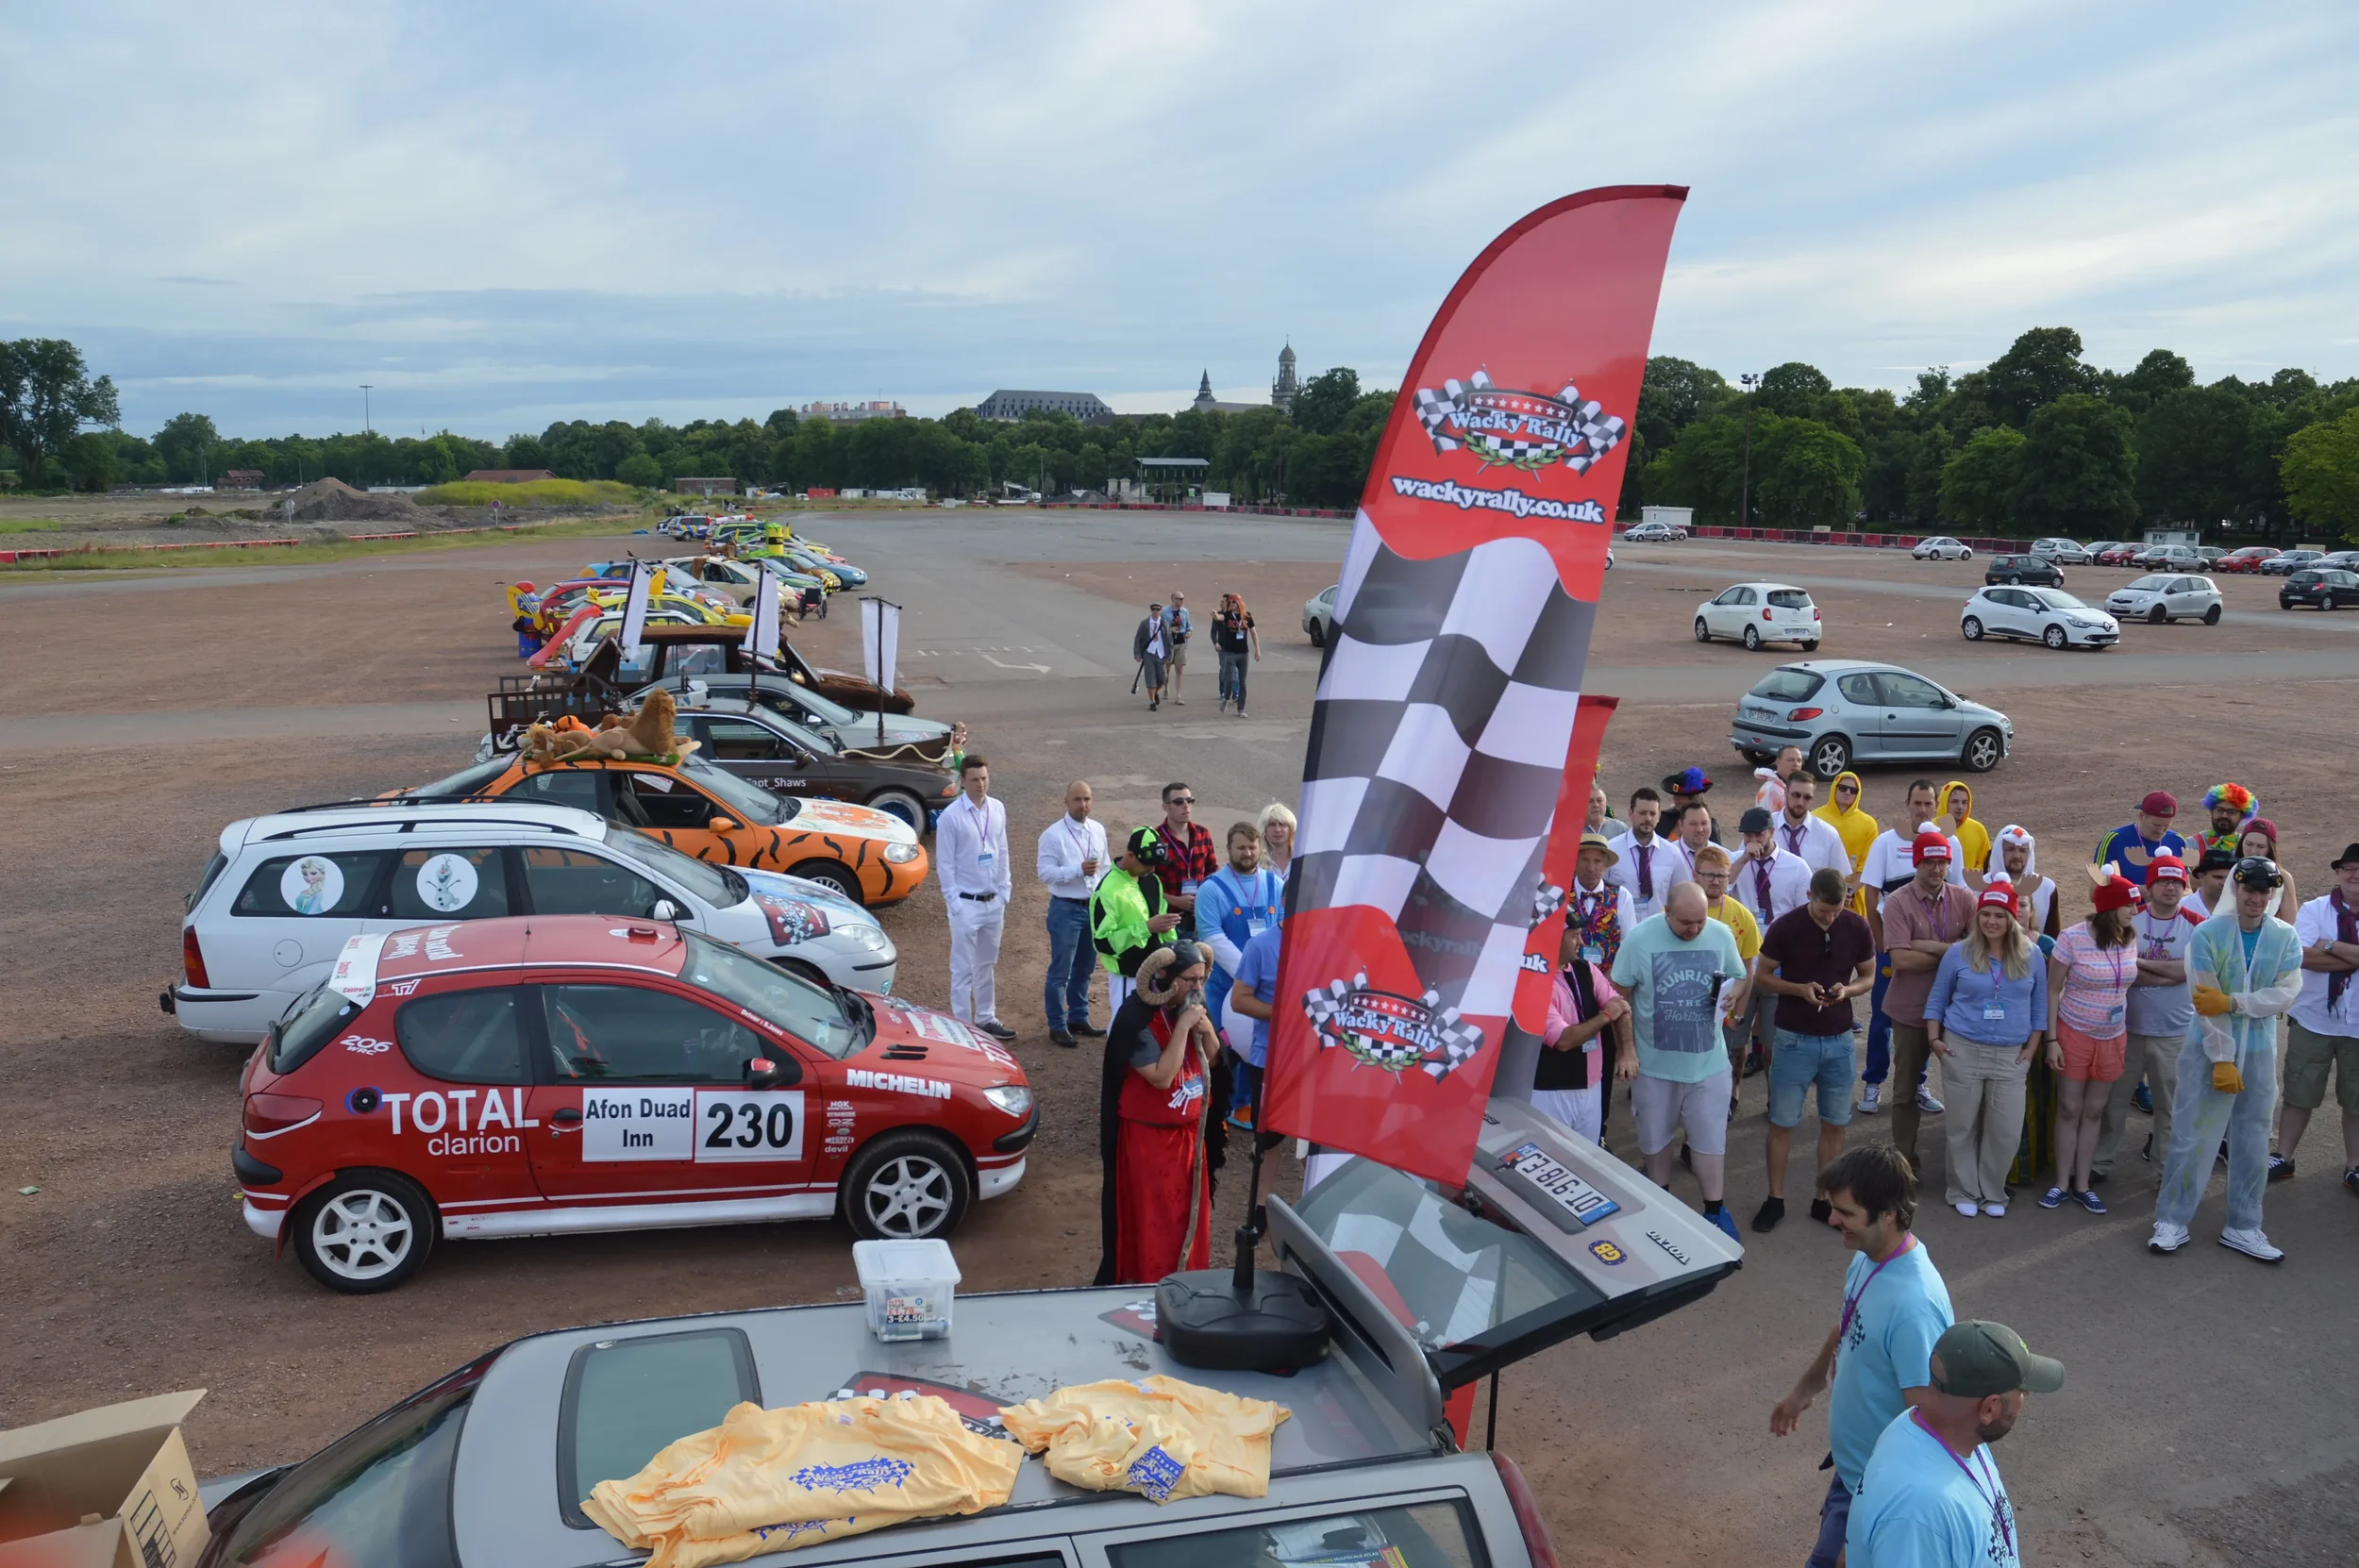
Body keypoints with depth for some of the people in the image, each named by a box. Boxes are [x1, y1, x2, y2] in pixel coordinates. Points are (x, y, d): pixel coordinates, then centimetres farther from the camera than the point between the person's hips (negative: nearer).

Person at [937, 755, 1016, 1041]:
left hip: (994, 902, 5)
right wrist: (955, 903, -11)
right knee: (963, 969, 2)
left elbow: (1002, 854, 10)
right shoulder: (951, 816, -12)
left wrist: (1004, 894, 7)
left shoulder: (998, 810, 3)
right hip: (966, 903, -5)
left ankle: (986, 1019, 27)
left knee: (987, 965, 16)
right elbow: (945, 864, -10)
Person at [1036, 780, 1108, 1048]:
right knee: (1061, 971, 0)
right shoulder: (1053, 835, -13)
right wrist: (1078, 869, -28)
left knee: (1085, 969, 18)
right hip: (1066, 909, -6)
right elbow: (1046, 874, -18)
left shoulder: (1098, 830, 6)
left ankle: (1078, 1018, 32)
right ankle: (1057, 1027, 10)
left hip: (1094, 907, 6)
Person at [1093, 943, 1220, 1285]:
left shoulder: (1189, 1007, -2)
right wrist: (1183, 1027, -28)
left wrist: (1206, 1030, -12)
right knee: (1149, 1218, 3)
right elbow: (1161, 1077, -28)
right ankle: (1144, 1280, 16)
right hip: (1148, 1135, -7)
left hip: (1188, 1129, 7)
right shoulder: (1136, 1017, -23)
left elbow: (1210, 1059, 9)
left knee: (1188, 1210, 17)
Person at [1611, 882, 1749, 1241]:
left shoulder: (1722, 935, -7)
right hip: (1654, 1061, -1)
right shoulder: (1639, 939, -16)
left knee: (1711, 1139, 7)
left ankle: (1715, 1211, 23)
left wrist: (1734, 995, -16)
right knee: (1655, 1138, 16)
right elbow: (1621, 998, -8)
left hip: (1708, 1061, 1)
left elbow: (1741, 978, 9)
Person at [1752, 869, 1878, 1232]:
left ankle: (1825, 1200, 24)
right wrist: (1799, 989, -21)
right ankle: (1775, 1199, 18)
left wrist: (1847, 990, -16)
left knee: (1835, 1123, 10)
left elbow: (1868, 977, 7)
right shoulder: (1784, 927, -12)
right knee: (1782, 1122, 5)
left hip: (1839, 1039, 3)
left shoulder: (1857, 928, -5)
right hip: (1794, 1039, -2)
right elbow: (1761, 976, -4)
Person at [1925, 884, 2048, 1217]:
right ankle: (1964, 1192, 20)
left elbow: (2039, 1005, 8)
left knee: (2006, 1131, 1)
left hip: (2011, 1056, 1)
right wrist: (1934, 1039, -3)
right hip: (1962, 1051, -1)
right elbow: (1937, 998, 5)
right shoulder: (1959, 953, -2)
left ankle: (1992, 1193, 19)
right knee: (1963, 1126, 6)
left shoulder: (2031, 955, 2)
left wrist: (2031, 1048, 3)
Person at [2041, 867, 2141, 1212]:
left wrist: (2128, 1037, 11)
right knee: (2069, 1110, 3)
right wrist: (2052, 1040, -13)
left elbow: (2126, 985, 10)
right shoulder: (2073, 939, -16)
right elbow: (2053, 990, -10)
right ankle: (2062, 1183, 14)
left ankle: (2081, 1185, 19)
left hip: (2112, 1038, 4)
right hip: (2074, 1035, -4)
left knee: (2094, 1112, 10)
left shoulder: (2129, 940, -2)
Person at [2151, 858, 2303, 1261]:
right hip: (2210, 1048, -3)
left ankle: (2243, 1228, 23)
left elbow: (2287, 994, -11)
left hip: (2260, 1053, 3)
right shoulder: (2208, 934, -10)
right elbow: (2206, 1003, -13)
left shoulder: (2286, 938, 0)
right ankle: (2172, 1222, 9)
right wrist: (2222, 1059, -15)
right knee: (2193, 1139, -2)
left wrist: (2233, 1002, -22)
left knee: (2252, 1144, 11)